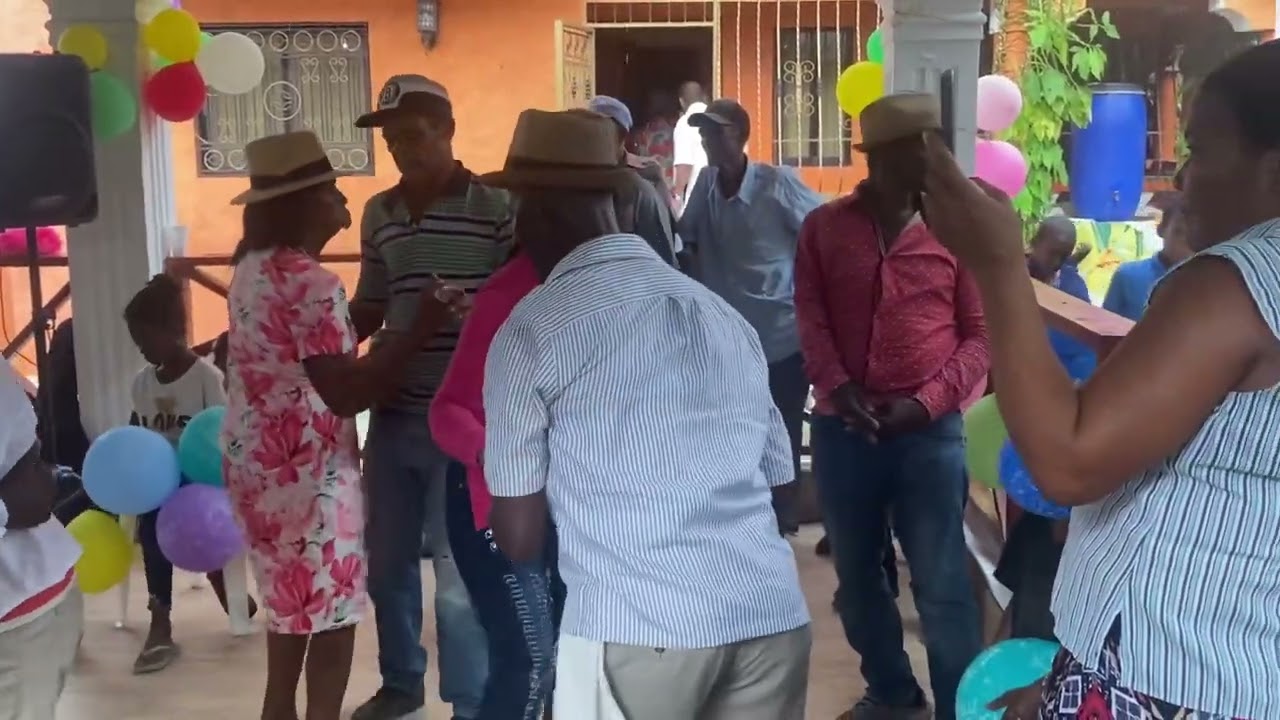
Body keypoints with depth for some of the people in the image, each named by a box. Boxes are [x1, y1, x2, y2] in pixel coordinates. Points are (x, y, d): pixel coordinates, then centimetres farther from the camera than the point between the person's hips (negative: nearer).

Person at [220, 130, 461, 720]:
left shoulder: (253, 268, 7)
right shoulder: (310, 283, -22)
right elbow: (348, 393, -25)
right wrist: (420, 328, -19)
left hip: (257, 462, 10)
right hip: (306, 470, -9)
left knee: (292, 599, 23)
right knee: (332, 607, 4)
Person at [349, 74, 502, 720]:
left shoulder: (496, 208, -8)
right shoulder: (378, 213, 9)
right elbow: (369, 310, 16)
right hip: (391, 414, 6)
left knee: (458, 573, 3)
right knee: (386, 562, 16)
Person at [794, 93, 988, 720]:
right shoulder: (824, 227, 6)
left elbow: (981, 334, -2)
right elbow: (811, 319, 1)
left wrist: (925, 403, -13)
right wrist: (838, 389, -15)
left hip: (929, 431, -3)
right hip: (841, 429, 3)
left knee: (941, 584, -2)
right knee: (856, 574, 14)